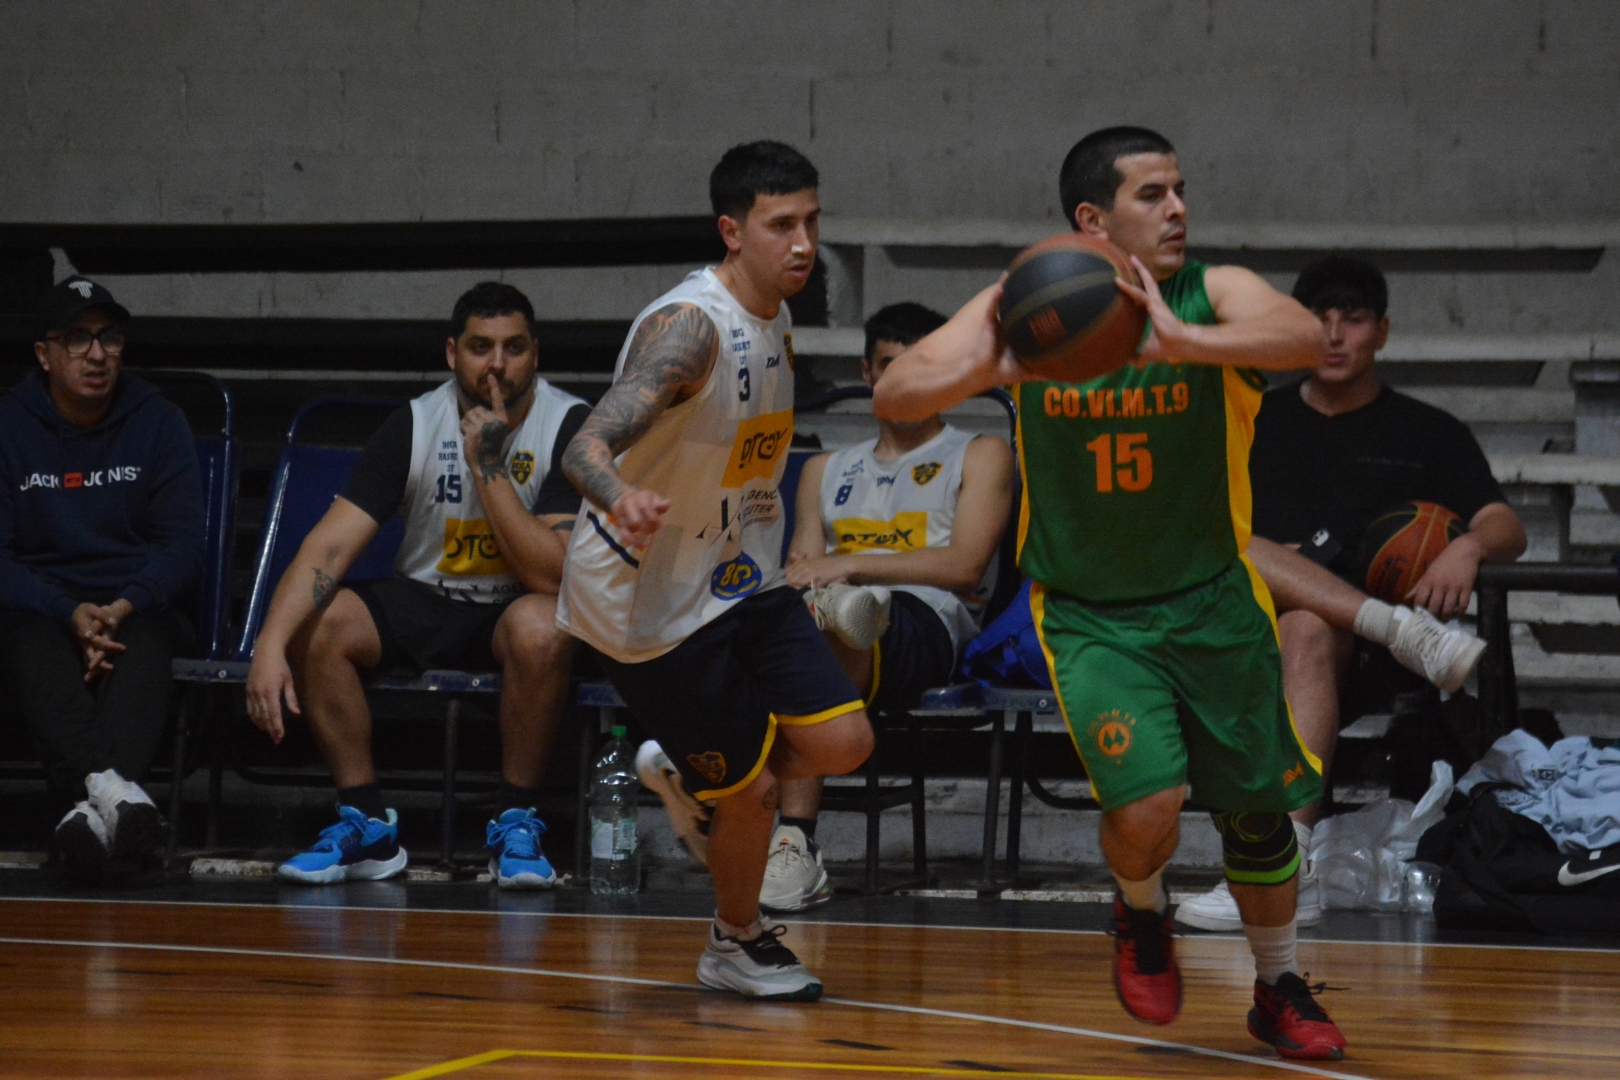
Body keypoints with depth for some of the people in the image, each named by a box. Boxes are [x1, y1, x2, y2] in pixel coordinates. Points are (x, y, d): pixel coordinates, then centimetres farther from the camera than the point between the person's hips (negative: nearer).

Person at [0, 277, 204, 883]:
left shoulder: (157, 424, 7)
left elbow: (181, 544, 1)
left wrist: (123, 608, -19)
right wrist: (70, 615, -21)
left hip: (137, 606, 1)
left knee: (144, 649, -36)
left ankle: (93, 808, -63)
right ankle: (109, 787, -63)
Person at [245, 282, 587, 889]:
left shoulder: (570, 426, -14)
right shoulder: (414, 425, -8)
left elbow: (553, 576, -22)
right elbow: (329, 545, -16)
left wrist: (489, 468, -27)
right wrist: (270, 647, -31)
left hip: (514, 608, -3)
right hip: (423, 605, 3)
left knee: (540, 627, -38)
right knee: (315, 622, -24)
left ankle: (515, 825, -18)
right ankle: (368, 827, -12)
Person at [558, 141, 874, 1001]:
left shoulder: (775, 325, 4)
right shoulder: (689, 326, -24)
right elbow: (586, 446, -36)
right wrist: (620, 499, -57)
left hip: (735, 575, 8)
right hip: (646, 598, -8)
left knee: (841, 743, -5)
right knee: (748, 789, -3)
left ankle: (709, 779, 23)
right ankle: (737, 944, 24)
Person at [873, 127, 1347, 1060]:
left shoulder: (1214, 295, -14)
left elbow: (1308, 338, -34)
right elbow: (894, 397, -16)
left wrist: (1180, 341, -50)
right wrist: (985, 371, -37)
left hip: (1212, 599, 1)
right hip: (1089, 614, -1)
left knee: (1259, 808, 10)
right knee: (1147, 812, -18)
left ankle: (1280, 990, 35)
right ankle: (1142, 914, 17)